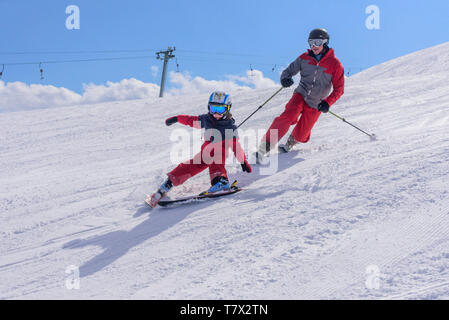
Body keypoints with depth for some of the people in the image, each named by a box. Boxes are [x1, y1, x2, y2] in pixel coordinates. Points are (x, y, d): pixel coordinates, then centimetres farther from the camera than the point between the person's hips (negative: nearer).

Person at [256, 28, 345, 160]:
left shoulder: (335, 64, -7)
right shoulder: (305, 58, 2)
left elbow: (339, 89, -4)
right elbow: (290, 70, 8)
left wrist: (328, 102, -19)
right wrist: (285, 78, -17)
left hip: (316, 105, -1)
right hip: (300, 95, 1)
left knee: (300, 135, -1)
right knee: (288, 116, -27)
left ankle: (290, 144, 35)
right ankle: (266, 146, -27)